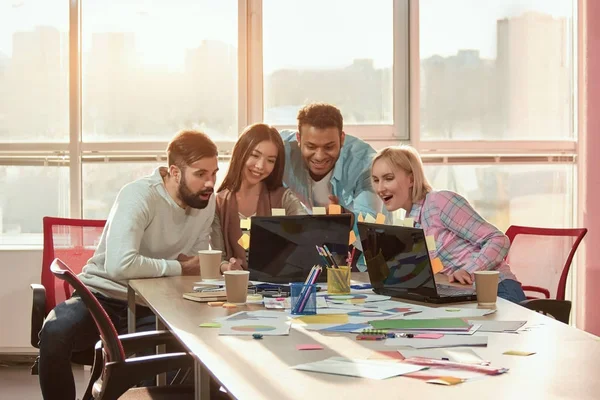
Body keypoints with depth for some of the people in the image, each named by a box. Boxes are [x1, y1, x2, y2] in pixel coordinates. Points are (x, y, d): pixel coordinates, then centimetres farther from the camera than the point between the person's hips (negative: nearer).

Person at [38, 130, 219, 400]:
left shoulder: (207, 201, -1)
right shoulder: (139, 196, -22)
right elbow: (120, 265, -36)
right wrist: (178, 268, -23)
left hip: (153, 305, 5)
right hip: (104, 296, -4)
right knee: (55, 333, -35)